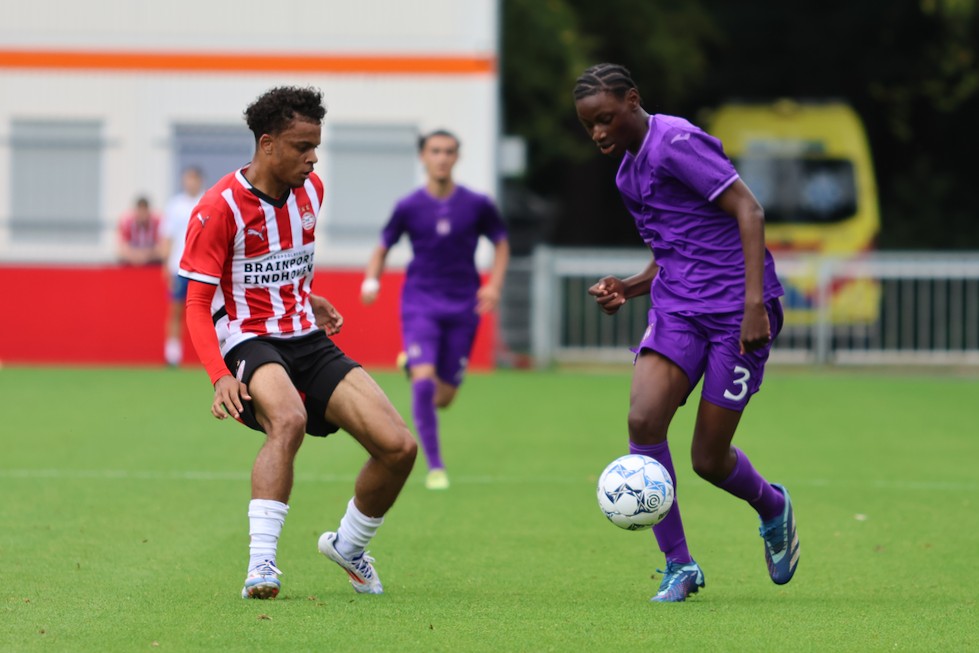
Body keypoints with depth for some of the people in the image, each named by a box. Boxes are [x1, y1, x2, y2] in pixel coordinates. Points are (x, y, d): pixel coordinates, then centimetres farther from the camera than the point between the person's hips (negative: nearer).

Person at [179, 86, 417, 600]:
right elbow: (197, 305, -14)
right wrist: (220, 376, -26)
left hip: (307, 343, 6)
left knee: (398, 446, -9)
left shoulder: (310, 190, 8)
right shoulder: (219, 208, -13)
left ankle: (349, 546, 17)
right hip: (248, 342, -6)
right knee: (289, 420, -40)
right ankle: (261, 565, -37)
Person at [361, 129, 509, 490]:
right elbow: (383, 248, 10)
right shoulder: (408, 207, -2)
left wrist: (494, 285, -3)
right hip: (420, 303, -1)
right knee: (423, 379, -21)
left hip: (462, 308, 2)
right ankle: (434, 466, -10)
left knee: (444, 396, 4)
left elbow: (501, 243, 12)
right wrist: (371, 280, -9)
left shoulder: (477, 205, -1)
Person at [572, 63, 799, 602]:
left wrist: (755, 302, -24)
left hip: (735, 311, -7)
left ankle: (773, 507, 33)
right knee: (643, 419, -18)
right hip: (677, 310, 7)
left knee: (708, 460, -3)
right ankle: (678, 566, -8)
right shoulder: (628, 174, 16)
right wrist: (627, 289, 7)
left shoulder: (677, 143, -11)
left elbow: (749, 210, -17)